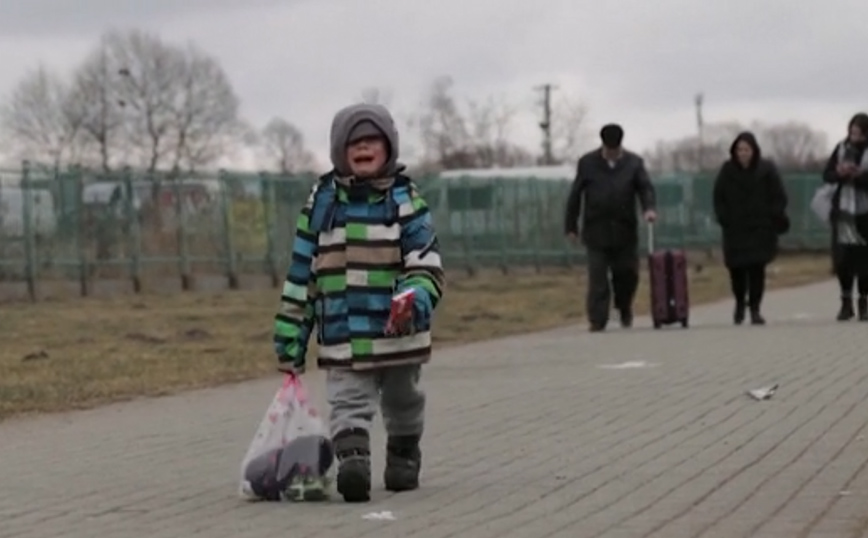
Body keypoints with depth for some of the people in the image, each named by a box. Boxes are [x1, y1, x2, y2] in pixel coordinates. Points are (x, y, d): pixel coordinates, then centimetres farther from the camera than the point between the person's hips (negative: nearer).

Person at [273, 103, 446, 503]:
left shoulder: (404, 201, -2)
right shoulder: (322, 203, 3)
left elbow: (427, 264, -8)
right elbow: (300, 274, 7)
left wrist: (416, 300, -30)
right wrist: (290, 337, 6)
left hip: (398, 332, 0)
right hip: (342, 337, 0)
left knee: (402, 403, 19)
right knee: (348, 404, -16)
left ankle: (403, 456, 39)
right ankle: (352, 461, -30)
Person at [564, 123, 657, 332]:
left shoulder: (634, 163, 7)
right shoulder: (587, 163, 5)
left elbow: (646, 188, -2)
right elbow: (575, 196, 7)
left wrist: (649, 207, -24)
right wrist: (571, 227, 5)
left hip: (625, 231, 1)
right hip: (596, 231, -1)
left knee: (627, 274, 6)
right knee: (597, 279, -5)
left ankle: (625, 309, 33)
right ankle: (597, 321, -1)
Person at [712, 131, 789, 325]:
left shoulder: (766, 169, 0)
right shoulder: (728, 171, 3)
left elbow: (779, 198, 3)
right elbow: (719, 198, 8)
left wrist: (774, 219, -5)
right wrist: (724, 219, -2)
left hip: (760, 228, -1)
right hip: (735, 229, 1)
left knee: (756, 268, -10)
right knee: (736, 268, 1)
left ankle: (755, 308, -5)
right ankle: (740, 303, 25)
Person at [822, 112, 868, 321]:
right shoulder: (841, 148, 6)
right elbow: (827, 175, 6)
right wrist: (840, 173, -14)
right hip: (843, 211, 3)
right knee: (842, 259, 2)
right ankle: (846, 302, 15)